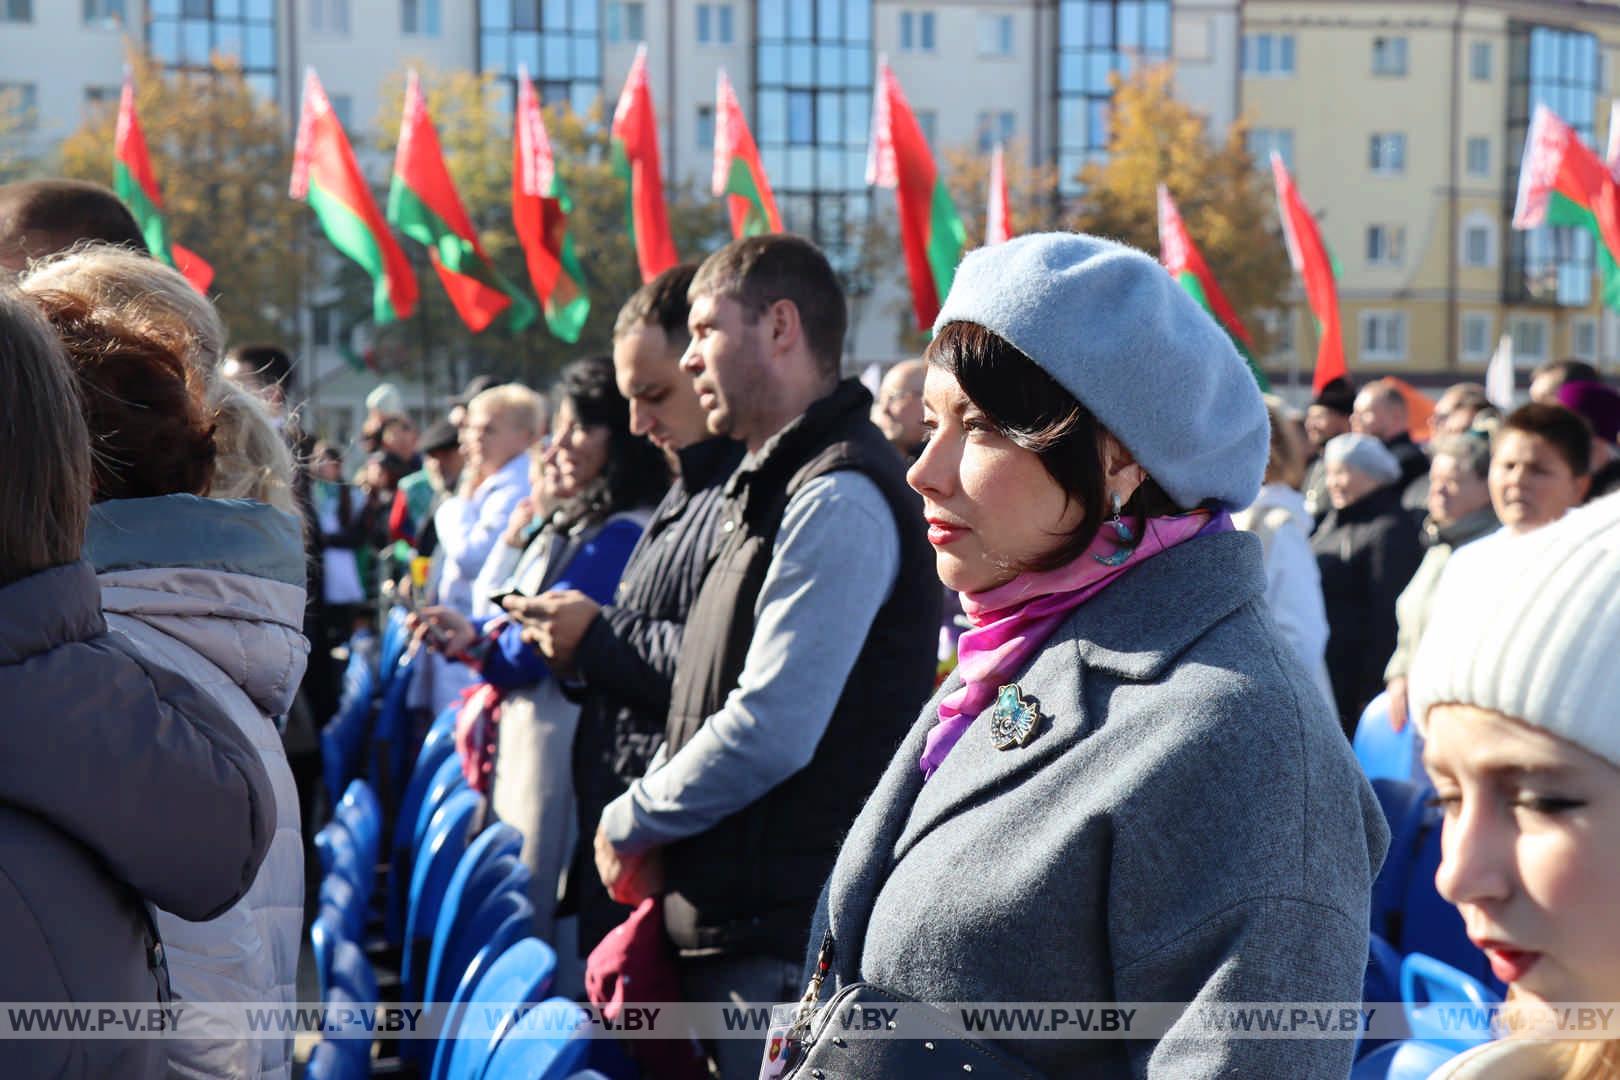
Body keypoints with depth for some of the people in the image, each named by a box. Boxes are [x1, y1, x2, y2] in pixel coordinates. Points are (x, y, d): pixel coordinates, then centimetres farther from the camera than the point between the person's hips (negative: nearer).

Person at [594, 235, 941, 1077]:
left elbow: (769, 730, -22)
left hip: (786, 939, -9)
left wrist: (629, 821, -8)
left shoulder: (837, 496, -16)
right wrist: (646, 823, 5)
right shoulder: (772, 487, 17)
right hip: (730, 927, 10)